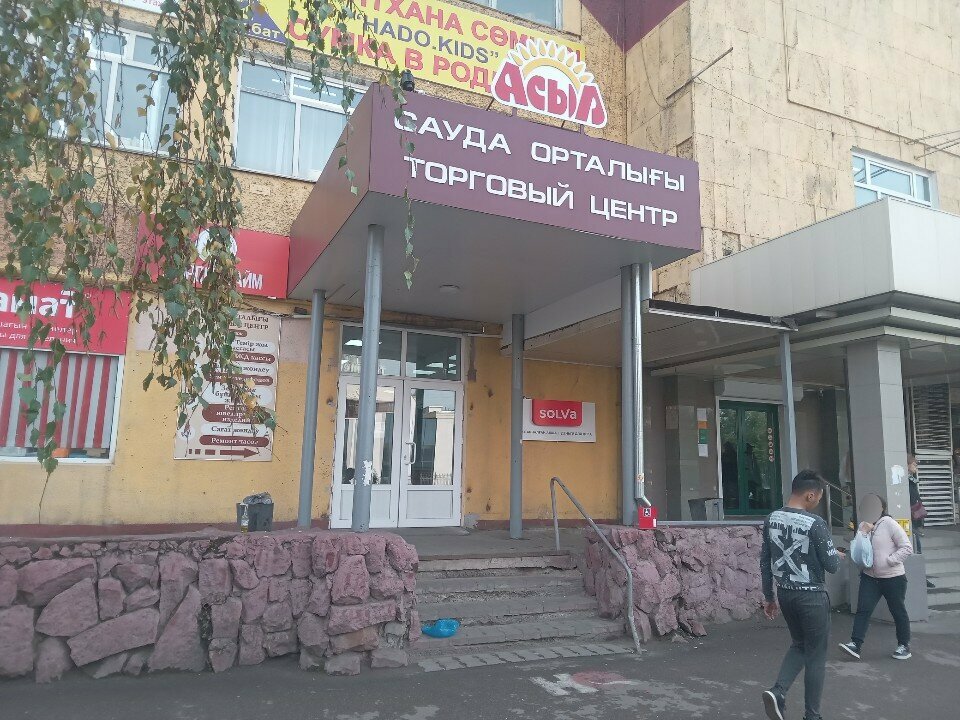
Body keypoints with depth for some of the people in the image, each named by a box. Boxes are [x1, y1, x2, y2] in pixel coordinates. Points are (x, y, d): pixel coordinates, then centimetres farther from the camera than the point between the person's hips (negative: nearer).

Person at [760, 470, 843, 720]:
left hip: (785, 594, 6)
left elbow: (765, 561, 6)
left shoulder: (772, 519, 1)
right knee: (816, 655, 9)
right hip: (812, 597, -6)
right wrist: (838, 556, 12)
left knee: (799, 645, 22)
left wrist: (769, 596, 15)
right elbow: (831, 565, -12)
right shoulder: (815, 523, -18)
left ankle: (778, 692, 3)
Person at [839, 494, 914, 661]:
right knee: (863, 610, -6)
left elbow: (906, 547, -13)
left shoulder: (889, 524, -12)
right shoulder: (863, 525, 5)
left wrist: (889, 560, -18)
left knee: (898, 611, 12)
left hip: (893, 577, -4)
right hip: (870, 577, 5)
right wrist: (863, 532, -12)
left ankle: (904, 645, 29)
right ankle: (855, 644, -9)